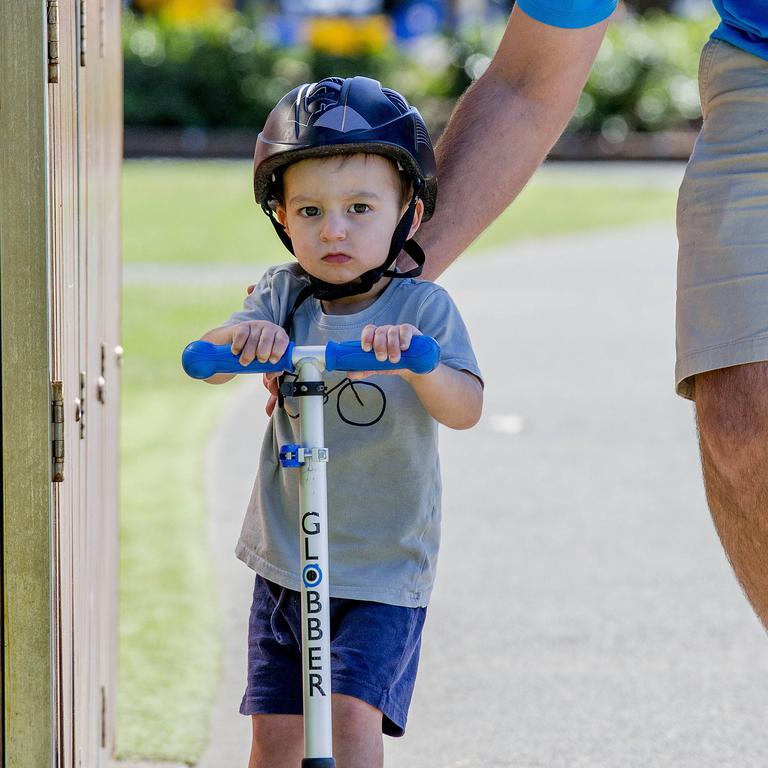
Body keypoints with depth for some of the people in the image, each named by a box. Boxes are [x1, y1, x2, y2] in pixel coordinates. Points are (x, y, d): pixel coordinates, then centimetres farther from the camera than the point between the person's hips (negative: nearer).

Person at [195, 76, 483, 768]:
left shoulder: (422, 307, -9)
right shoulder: (284, 298, 0)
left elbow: (465, 409, -21)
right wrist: (239, 336, -36)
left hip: (385, 566, -4)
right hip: (286, 560, 4)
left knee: (351, 711, -17)